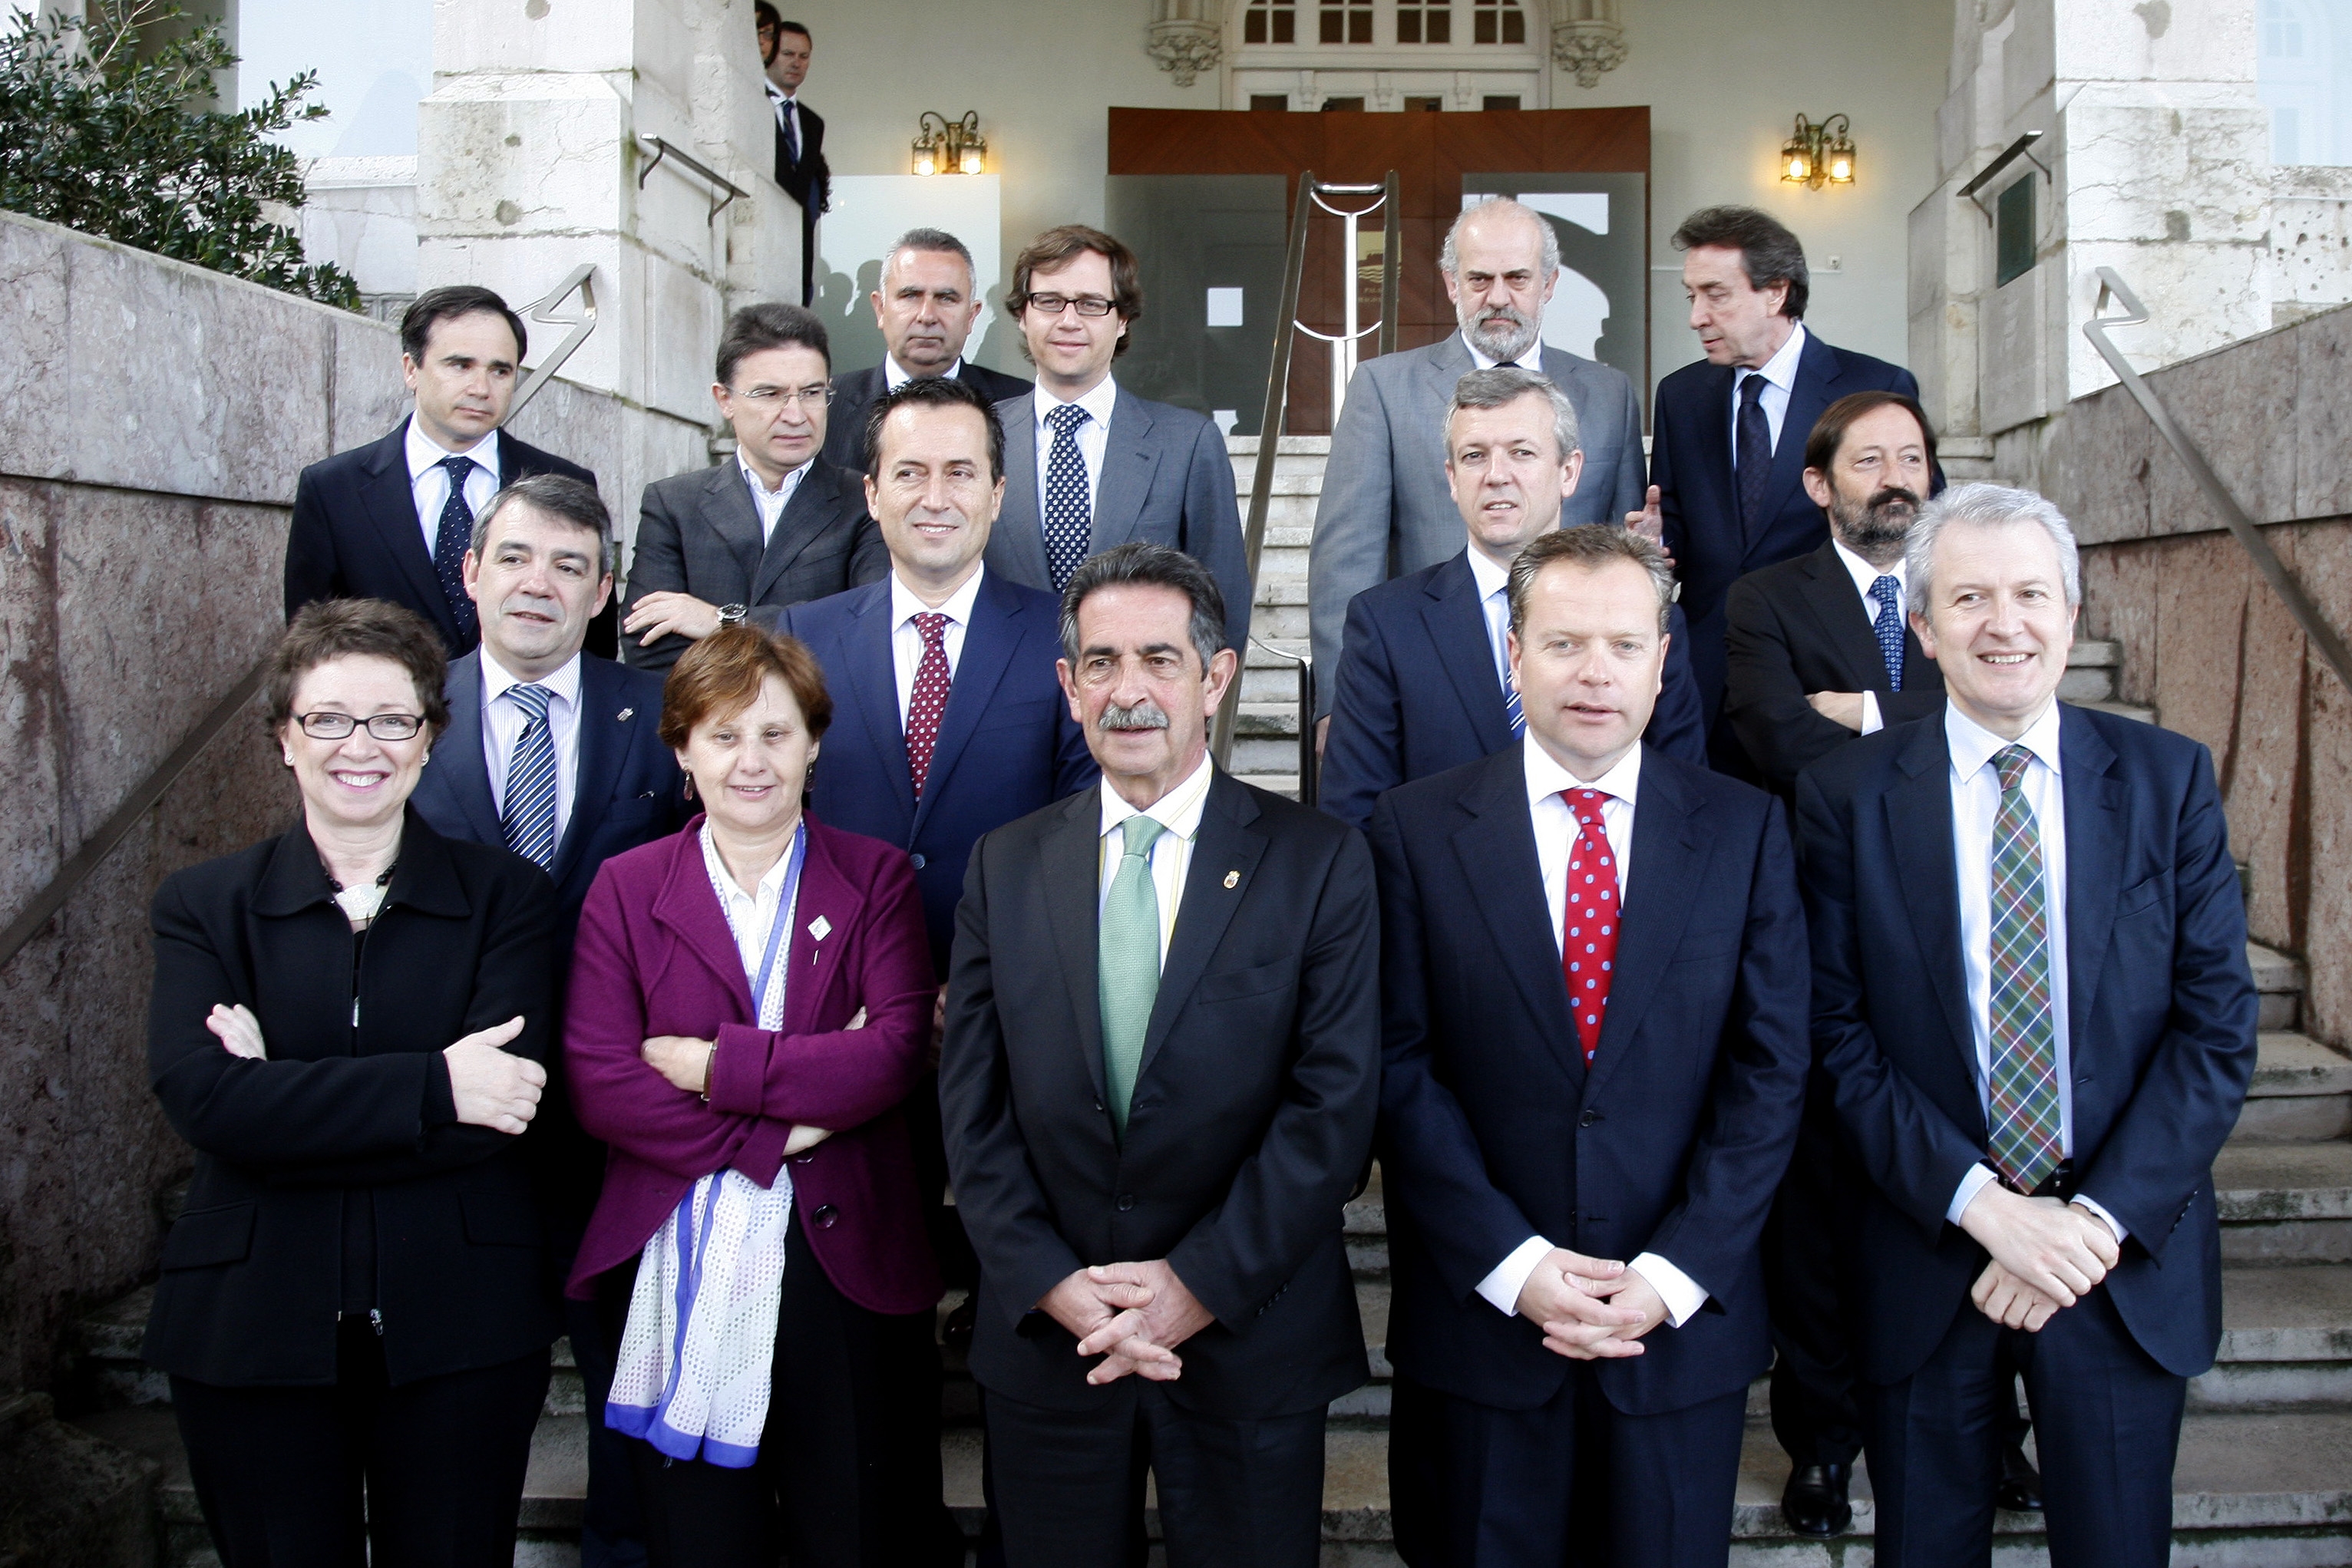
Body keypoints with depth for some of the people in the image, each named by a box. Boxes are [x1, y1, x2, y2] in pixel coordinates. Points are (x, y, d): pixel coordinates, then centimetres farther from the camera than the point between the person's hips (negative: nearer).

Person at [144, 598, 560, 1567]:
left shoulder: (505, 897, 1)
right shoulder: (202, 906, 3)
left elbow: (504, 1106, -12)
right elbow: (200, 1098, -14)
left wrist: (286, 1095, -15)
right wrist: (431, 1085, -21)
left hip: (458, 1334, 0)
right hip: (252, 1332, 1)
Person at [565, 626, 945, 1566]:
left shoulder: (875, 879, 5)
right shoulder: (627, 888, 5)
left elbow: (895, 1054, -10)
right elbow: (598, 1084, -7)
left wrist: (715, 1063, -13)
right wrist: (768, 1135, -13)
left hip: (843, 1263, 0)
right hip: (679, 1276, 1)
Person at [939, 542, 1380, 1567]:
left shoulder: (1318, 860, -4)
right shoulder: (1004, 867, 4)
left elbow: (1335, 1099, -10)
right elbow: (973, 1105, 1)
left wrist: (1202, 1283, -15)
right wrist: (1051, 1284, -10)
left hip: (1248, 1341, -2)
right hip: (1044, 1340, 2)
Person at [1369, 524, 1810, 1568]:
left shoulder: (1743, 830, 1)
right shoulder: (1417, 829, -3)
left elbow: (1769, 1069, -2)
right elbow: (1401, 1067, -6)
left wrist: (1674, 1274, -11)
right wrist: (1512, 1264, -14)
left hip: (1683, 1318, 1)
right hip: (1478, 1320, -1)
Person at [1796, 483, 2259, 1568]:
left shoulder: (2168, 780, -1)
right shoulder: (1846, 795, -4)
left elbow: (2217, 1029, -3)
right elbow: (1839, 1034, -6)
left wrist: (2099, 1218, -12)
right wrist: (1981, 1205, -15)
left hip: (2127, 1256, 1)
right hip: (1927, 1257, -1)